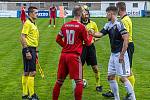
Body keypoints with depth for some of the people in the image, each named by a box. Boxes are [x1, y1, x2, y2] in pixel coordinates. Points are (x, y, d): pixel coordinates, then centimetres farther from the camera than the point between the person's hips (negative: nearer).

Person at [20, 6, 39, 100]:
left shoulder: (33, 24, 18)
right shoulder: (27, 23, -11)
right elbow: (22, 37, -18)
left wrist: (36, 52, 22)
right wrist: (27, 51, -23)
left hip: (32, 50, 10)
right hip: (29, 50, -10)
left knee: (26, 73, 12)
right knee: (32, 72, -9)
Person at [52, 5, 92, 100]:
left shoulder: (65, 25, 7)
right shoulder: (81, 27, -8)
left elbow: (58, 39, 15)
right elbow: (88, 42, 1)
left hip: (64, 55, 6)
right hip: (74, 56, -6)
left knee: (59, 81, 14)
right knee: (79, 82, 1)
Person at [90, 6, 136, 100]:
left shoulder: (119, 24, -15)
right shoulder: (108, 25, 10)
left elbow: (126, 39, -20)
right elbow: (100, 34, 4)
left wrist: (122, 54, -22)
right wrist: (93, 34, -18)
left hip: (120, 54, -9)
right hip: (113, 54, 9)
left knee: (123, 77, -8)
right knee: (111, 77, 11)